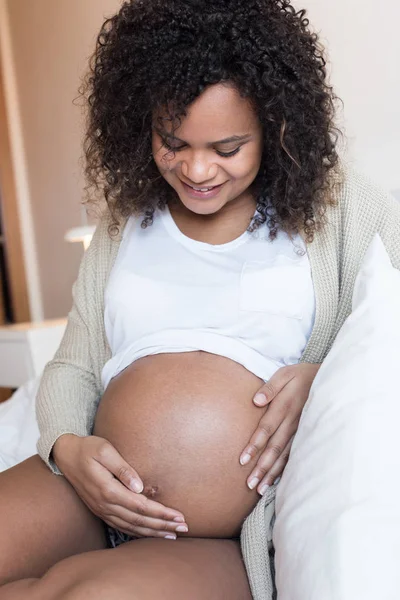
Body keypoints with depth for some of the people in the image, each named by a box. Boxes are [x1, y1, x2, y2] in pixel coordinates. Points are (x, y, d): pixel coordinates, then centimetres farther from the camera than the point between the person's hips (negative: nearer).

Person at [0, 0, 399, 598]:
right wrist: (67, 446, -8)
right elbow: (71, 367, 13)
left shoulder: (336, 206, 4)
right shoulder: (124, 224, 13)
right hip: (99, 492, 3)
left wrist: (326, 374, -16)